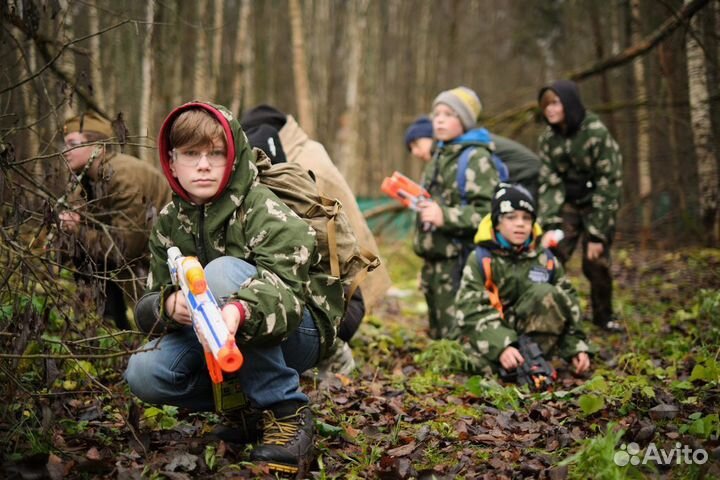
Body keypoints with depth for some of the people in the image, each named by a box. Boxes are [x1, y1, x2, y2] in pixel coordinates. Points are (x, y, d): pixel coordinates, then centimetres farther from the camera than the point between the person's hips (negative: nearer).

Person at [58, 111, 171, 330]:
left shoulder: (125, 176, -22)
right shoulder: (87, 179, 4)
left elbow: (126, 246, -24)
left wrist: (80, 233, -15)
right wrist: (70, 223, -15)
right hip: (139, 256, 9)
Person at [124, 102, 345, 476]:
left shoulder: (265, 212, -18)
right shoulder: (170, 223, 1)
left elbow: (284, 290, -34)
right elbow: (149, 303, -4)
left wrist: (239, 311, -57)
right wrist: (171, 305, -30)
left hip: (294, 332, -5)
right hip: (223, 343, 5)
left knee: (223, 273, -33)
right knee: (143, 374, -20)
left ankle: (286, 412, -22)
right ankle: (244, 408, 4)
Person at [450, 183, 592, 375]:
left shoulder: (545, 259, 3)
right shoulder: (480, 259, -7)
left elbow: (568, 305, 6)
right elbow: (472, 312, -18)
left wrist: (577, 348, -7)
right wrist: (501, 347, -32)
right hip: (488, 335, -3)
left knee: (546, 294, -24)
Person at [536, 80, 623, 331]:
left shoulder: (596, 132, -19)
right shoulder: (548, 138, -5)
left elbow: (608, 183, -19)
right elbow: (549, 183, -9)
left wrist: (597, 234, -21)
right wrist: (550, 225, -25)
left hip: (597, 204, -3)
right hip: (568, 204, 4)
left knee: (595, 262, -8)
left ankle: (604, 316, 15)